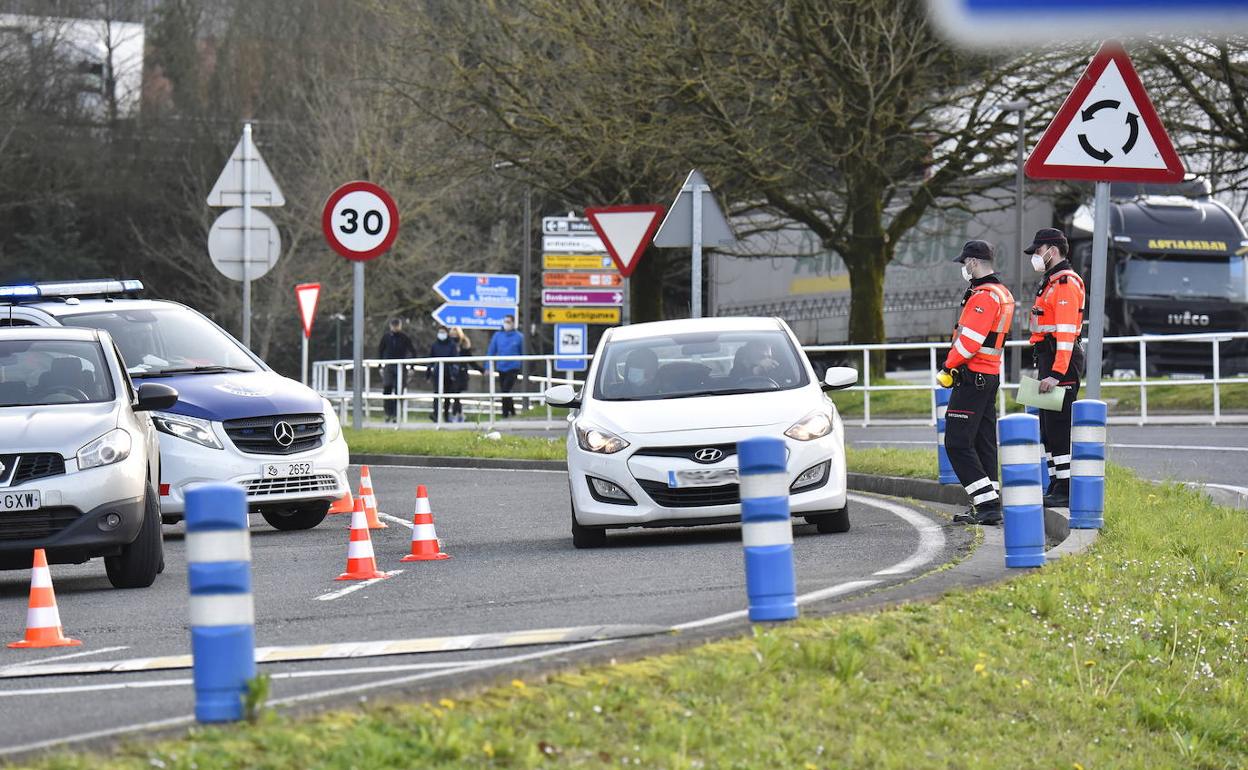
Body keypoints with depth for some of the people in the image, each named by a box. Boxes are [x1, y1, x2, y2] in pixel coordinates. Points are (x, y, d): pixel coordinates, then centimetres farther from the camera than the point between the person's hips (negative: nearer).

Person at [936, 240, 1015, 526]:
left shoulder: (983, 297, -17)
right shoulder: (1003, 294, 16)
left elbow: (969, 340, -22)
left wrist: (948, 368, -9)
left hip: (972, 379, -10)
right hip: (992, 375, 10)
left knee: (958, 443, -10)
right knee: (983, 443, 13)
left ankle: (988, 505, -15)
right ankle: (988, 506, 14)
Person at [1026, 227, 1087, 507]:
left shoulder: (1066, 284, -14)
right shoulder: (1050, 282, 19)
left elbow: (1066, 333, -21)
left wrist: (1056, 373, -26)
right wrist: (1041, 368, 22)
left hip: (1062, 360, -11)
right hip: (1048, 359, 11)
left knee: (1059, 427, -10)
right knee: (1047, 427, 13)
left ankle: (1066, 491, -9)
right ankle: (1055, 487, 18)